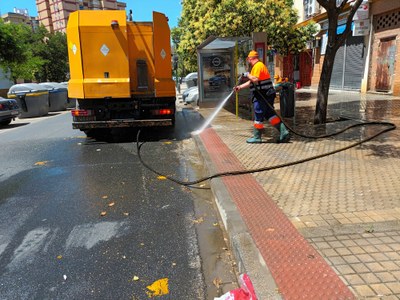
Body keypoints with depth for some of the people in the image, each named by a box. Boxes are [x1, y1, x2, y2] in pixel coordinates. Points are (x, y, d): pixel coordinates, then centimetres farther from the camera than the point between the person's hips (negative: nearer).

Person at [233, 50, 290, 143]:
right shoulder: (258, 66, 21)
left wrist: (247, 75, -9)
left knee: (258, 116, 1)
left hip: (261, 96, -9)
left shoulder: (258, 66, -12)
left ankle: (256, 137, 12)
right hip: (267, 96, 10)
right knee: (270, 114, 10)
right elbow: (251, 82, 27)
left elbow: (255, 79, -27)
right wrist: (240, 87, 26)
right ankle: (284, 133, 6)